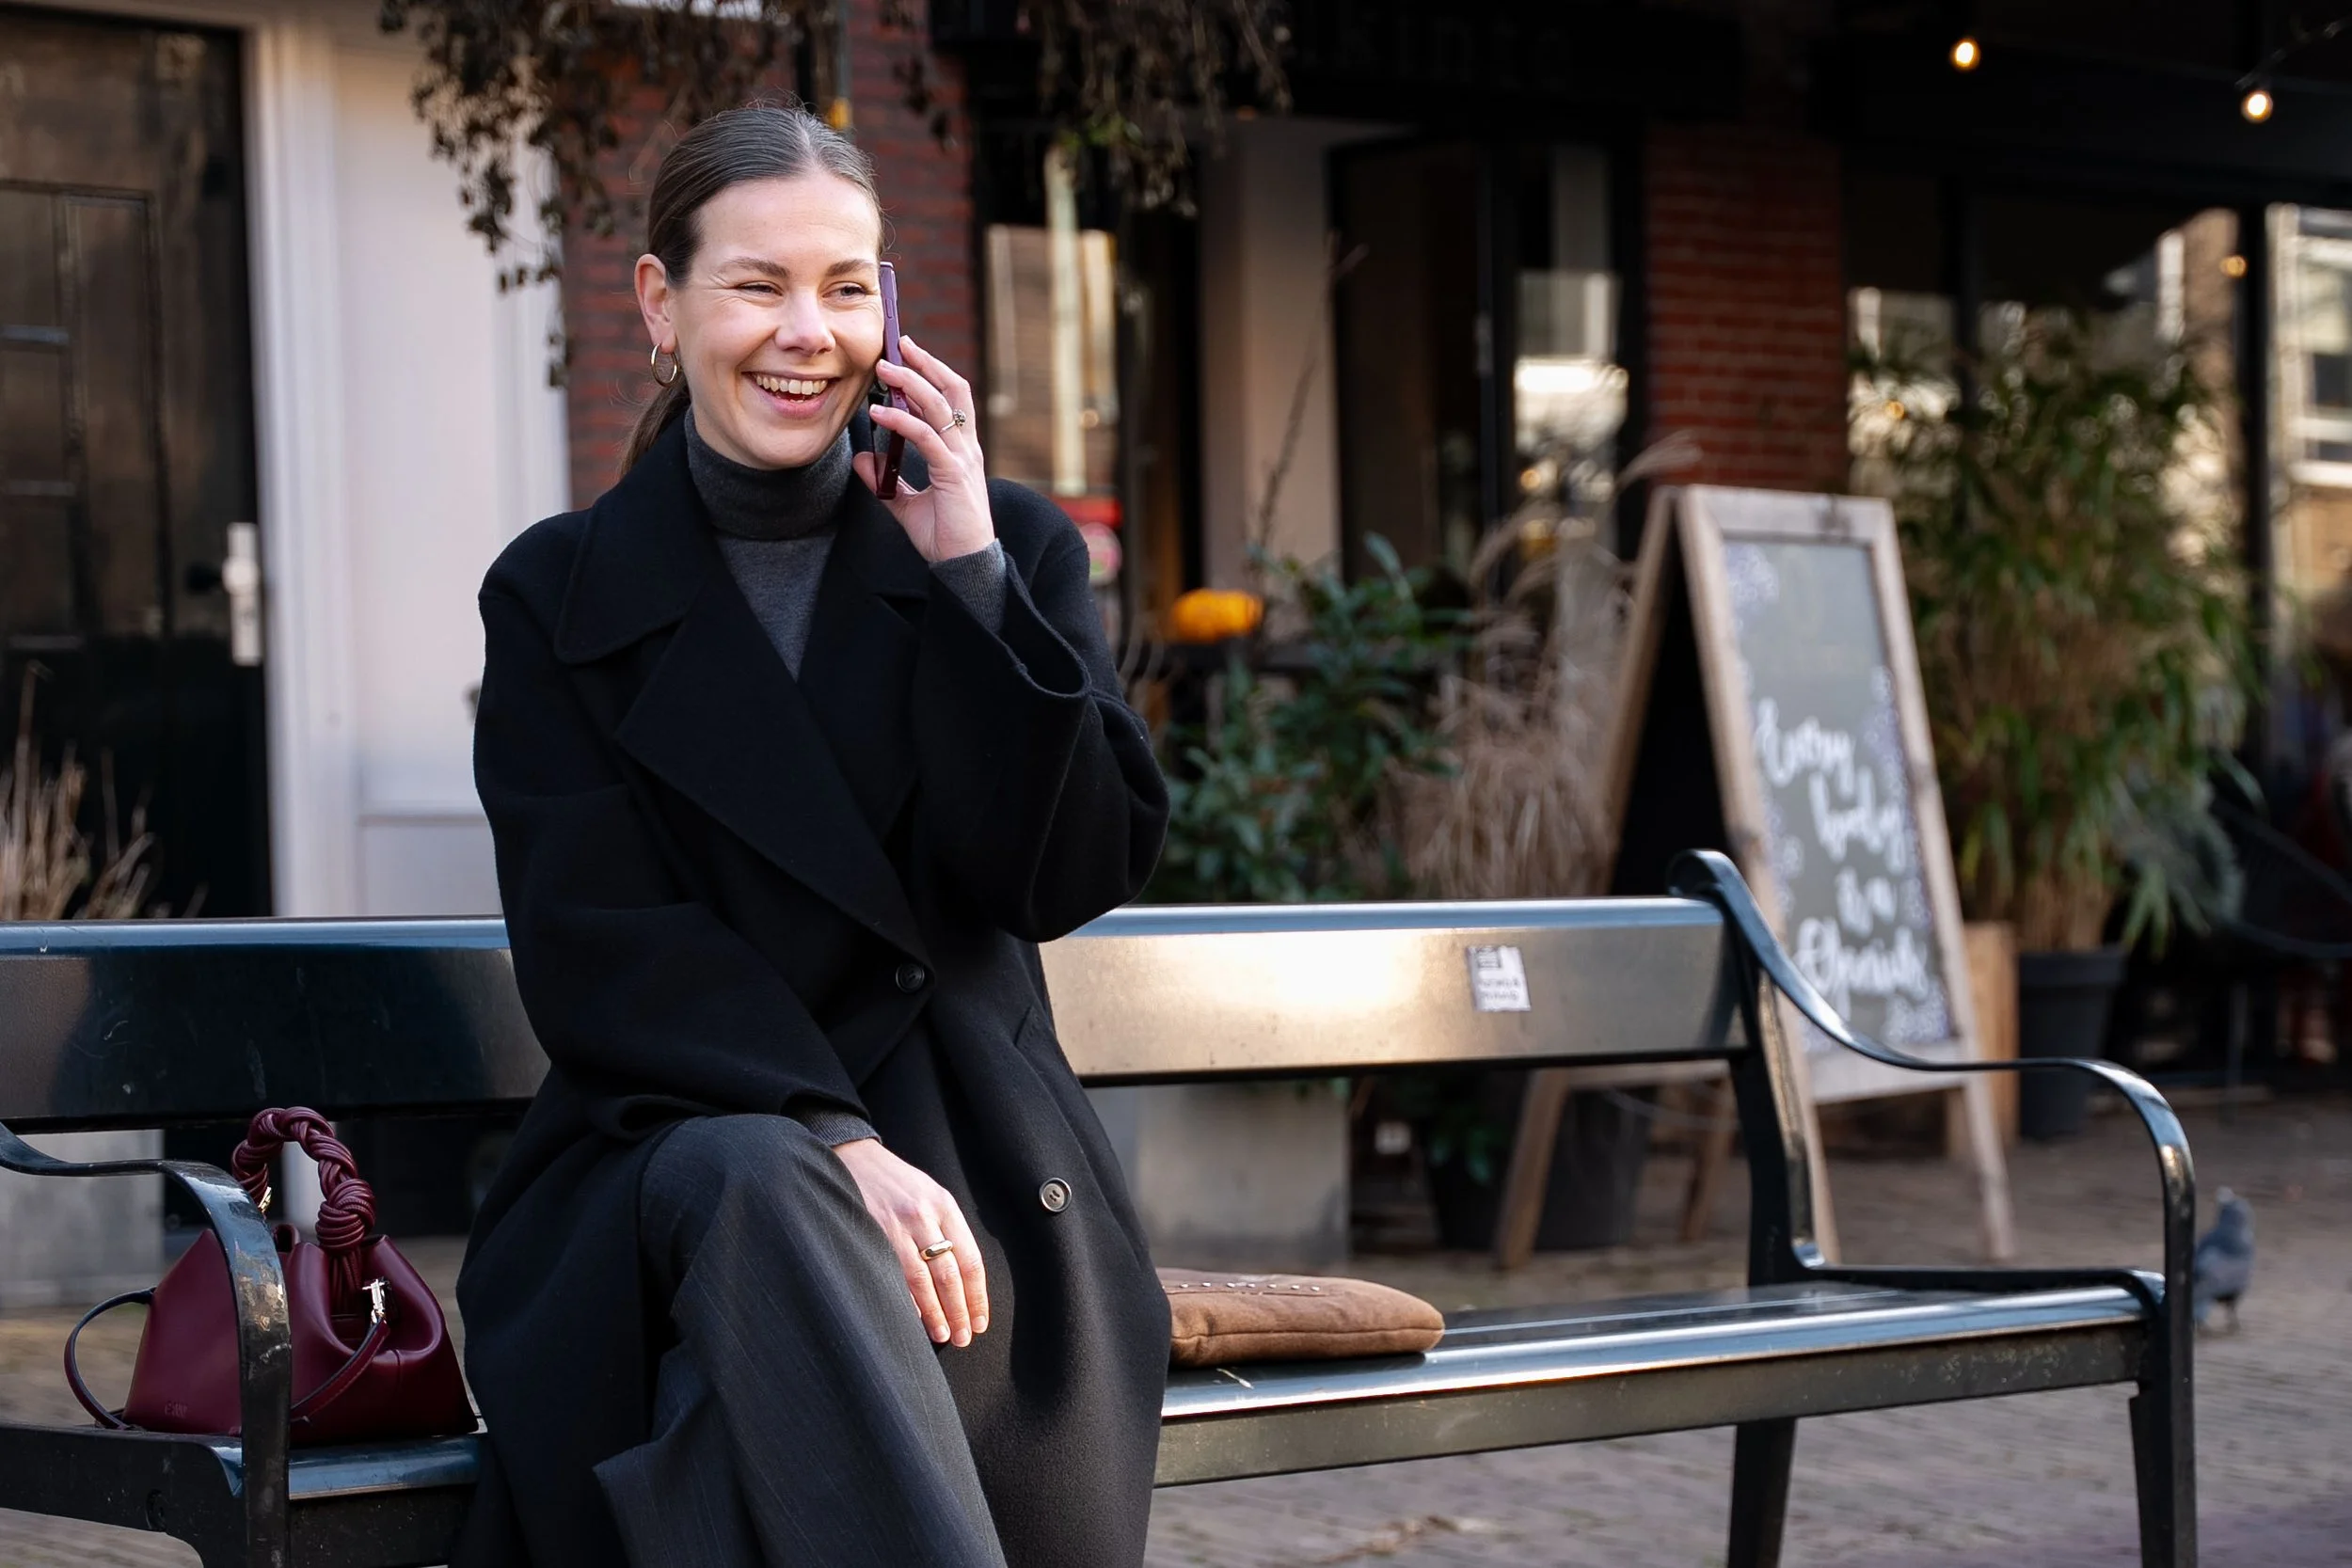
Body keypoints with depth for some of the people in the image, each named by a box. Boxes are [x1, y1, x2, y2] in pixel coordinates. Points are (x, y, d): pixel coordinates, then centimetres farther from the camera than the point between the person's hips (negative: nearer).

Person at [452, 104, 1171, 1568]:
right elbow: (600, 951, -4)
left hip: (969, 1166, 0)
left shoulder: (1011, 546, 11)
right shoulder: (560, 596, 7)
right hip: (672, 1152, 0)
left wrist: (969, 578, -8)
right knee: (763, 1185, -37)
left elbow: (1073, 876, -1)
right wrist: (838, 1144, -19)